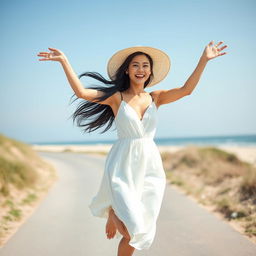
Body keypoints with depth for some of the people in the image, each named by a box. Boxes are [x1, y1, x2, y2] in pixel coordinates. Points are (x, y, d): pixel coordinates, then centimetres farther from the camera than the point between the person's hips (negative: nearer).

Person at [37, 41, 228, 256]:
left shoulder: (156, 98, 8)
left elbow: (186, 90, -7)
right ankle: (113, 213, 21)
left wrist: (204, 60, -14)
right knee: (131, 230, -12)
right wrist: (64, 61, -17)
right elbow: (81, 92, -12)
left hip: (150, 166, 4)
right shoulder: (116, 97, -1)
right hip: (123, 167, -3)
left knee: (139, 232, 9)